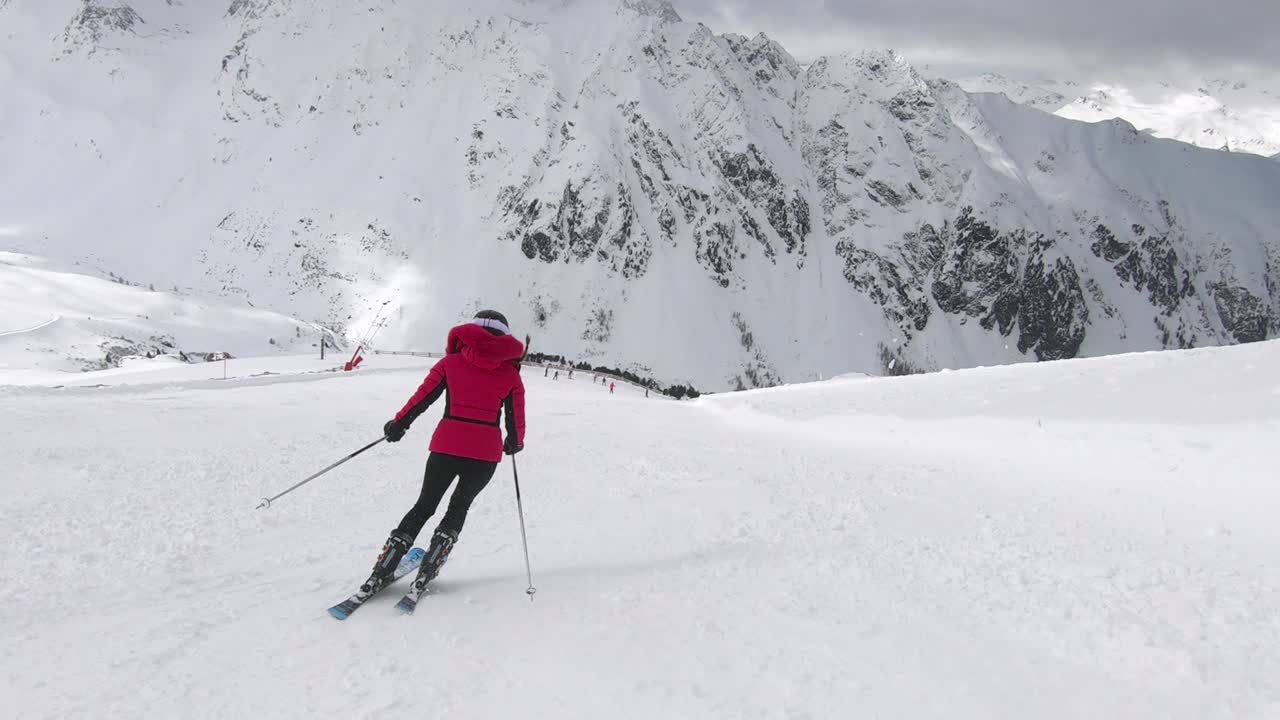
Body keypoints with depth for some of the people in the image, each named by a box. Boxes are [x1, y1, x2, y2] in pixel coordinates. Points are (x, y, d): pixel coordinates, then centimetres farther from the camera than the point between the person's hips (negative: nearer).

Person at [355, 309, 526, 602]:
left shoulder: (452, 362, 6)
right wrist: (515, 443, 27)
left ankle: (379, 575, 10)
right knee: (459, 507, 20)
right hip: (486, 452, 0)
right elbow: (516, 418, 8)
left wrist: (398, 424, 18)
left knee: (424, 506, 16)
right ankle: (425, 576, 11)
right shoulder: (510, 372, 6)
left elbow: (423, 397, 4)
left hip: (446, 445, 1)